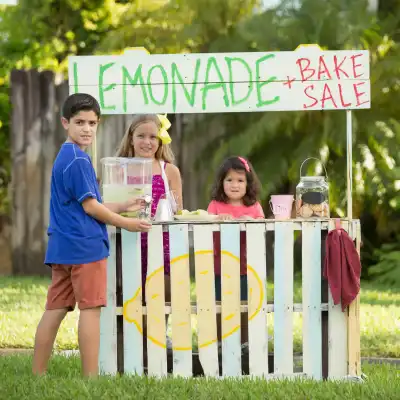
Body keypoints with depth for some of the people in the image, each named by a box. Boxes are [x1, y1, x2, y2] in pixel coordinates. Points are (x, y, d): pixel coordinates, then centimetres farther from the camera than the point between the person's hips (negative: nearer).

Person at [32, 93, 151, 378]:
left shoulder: (64, 157, 18)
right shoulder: (78, 160, -12)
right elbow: (89, 206, -12)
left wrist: (123, 207, 21)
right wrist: (127, 224, -3)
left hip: (62, 247, 9)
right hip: (85, 246, -9)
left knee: (55, 310, 9)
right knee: (91, 308, -6)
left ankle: (38, 374, 10)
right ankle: (91, 378, -6)